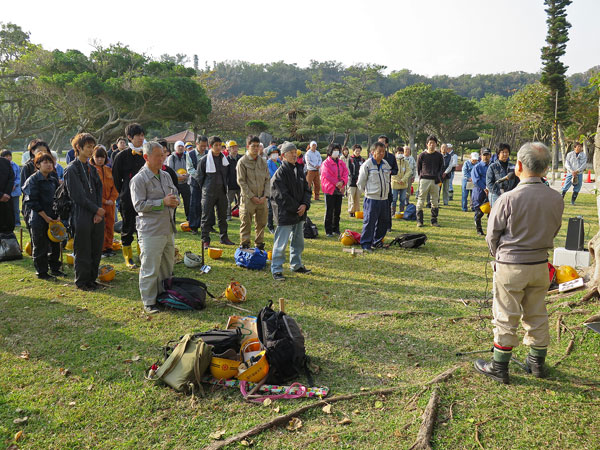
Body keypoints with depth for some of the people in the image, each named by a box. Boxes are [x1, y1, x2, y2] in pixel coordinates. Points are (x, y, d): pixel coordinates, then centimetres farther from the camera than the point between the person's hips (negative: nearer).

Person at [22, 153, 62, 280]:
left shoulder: (53, 180, 11)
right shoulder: (33, 180, -8)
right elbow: (33, 202, -13)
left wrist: (57, 215, 6)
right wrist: (46, 217, -15)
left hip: (52, 218, 6)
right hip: (38, 219, -6)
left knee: (55, 244, 12)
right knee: (40, 246, 3)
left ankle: (55, 268, 26)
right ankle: (41, 272, 13)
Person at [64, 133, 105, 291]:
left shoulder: (91, 168, 12)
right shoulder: (72, 169, -9)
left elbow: (99, 190, 9)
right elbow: (78, 196, -13)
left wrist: (99, 211, -4)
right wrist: (97, 209, -11)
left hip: (97, 215, 6)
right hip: (82, 217, -6)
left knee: (96, 250, 11)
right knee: (82, 251, 4)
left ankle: (92, 279, 25)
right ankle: (82, 282, 17)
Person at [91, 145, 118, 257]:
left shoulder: (109, 170, 11)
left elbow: (114, 186, 9)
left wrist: (112, 199, -6)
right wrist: (104, 201, -13)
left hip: (110, 204, 5)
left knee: (110, 226, 10)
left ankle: (108, 247, 21)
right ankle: (101, 249, 9)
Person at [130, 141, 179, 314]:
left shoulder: (166, 176, 13)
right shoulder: (139, 179, -10)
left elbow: (176, 194, 23)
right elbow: (139, 205, -16)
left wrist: (174, 201, -1)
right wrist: (163, 202, -19)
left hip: (168, 228, 8)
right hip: (150, 231, -8)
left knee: (167, 266, 16)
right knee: (150, 269, -3)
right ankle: (148, 303, 8)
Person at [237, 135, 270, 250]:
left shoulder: (262, 161, 9)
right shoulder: (242, 161, -5)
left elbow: (268, 179, 9)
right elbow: (241, 181, -8)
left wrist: (265, 195, -4)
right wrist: (252, 196, -12)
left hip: (262, 199, 5)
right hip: (248, 199, -4)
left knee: (261, 223, 11)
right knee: (246, 224, 0)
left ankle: (259, 244, 24)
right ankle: (244, 245, 10)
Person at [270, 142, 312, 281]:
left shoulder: (299, 171, 11)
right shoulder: (280, 173, -13)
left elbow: (307, 190, 11)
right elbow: (282, 196, -16)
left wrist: (305, 205, -7)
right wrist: (296, 208, -14)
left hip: (300, 213, 8)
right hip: (285, 214, -8)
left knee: (298, 241, 18)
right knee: (281, 243, -5)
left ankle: (296, 265, 33)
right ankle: (276, 269, 5)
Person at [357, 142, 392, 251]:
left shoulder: (386, 164, 10)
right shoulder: (367, 164, -9)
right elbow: (360, 182, -4)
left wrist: (385, 191, 17)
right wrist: (367, 192, 2)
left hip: (384, 198, 7)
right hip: (371, 198, -7)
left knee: (383, 221, 12)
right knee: (369, 221, -7)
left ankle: (377, 241, 27)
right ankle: (366, 244, 0)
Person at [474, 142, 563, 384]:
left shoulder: (508, 198, -19)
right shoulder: (556, 198, -4)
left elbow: (492, 235, -8)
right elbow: (553, 231, 8)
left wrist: (499, 256, 10)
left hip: (510, 266, -5)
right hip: (540, 264, 5)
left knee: (505, 318, 6)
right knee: (537, 316, 19)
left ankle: (499, 367, 17)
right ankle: (538, 363, 33)